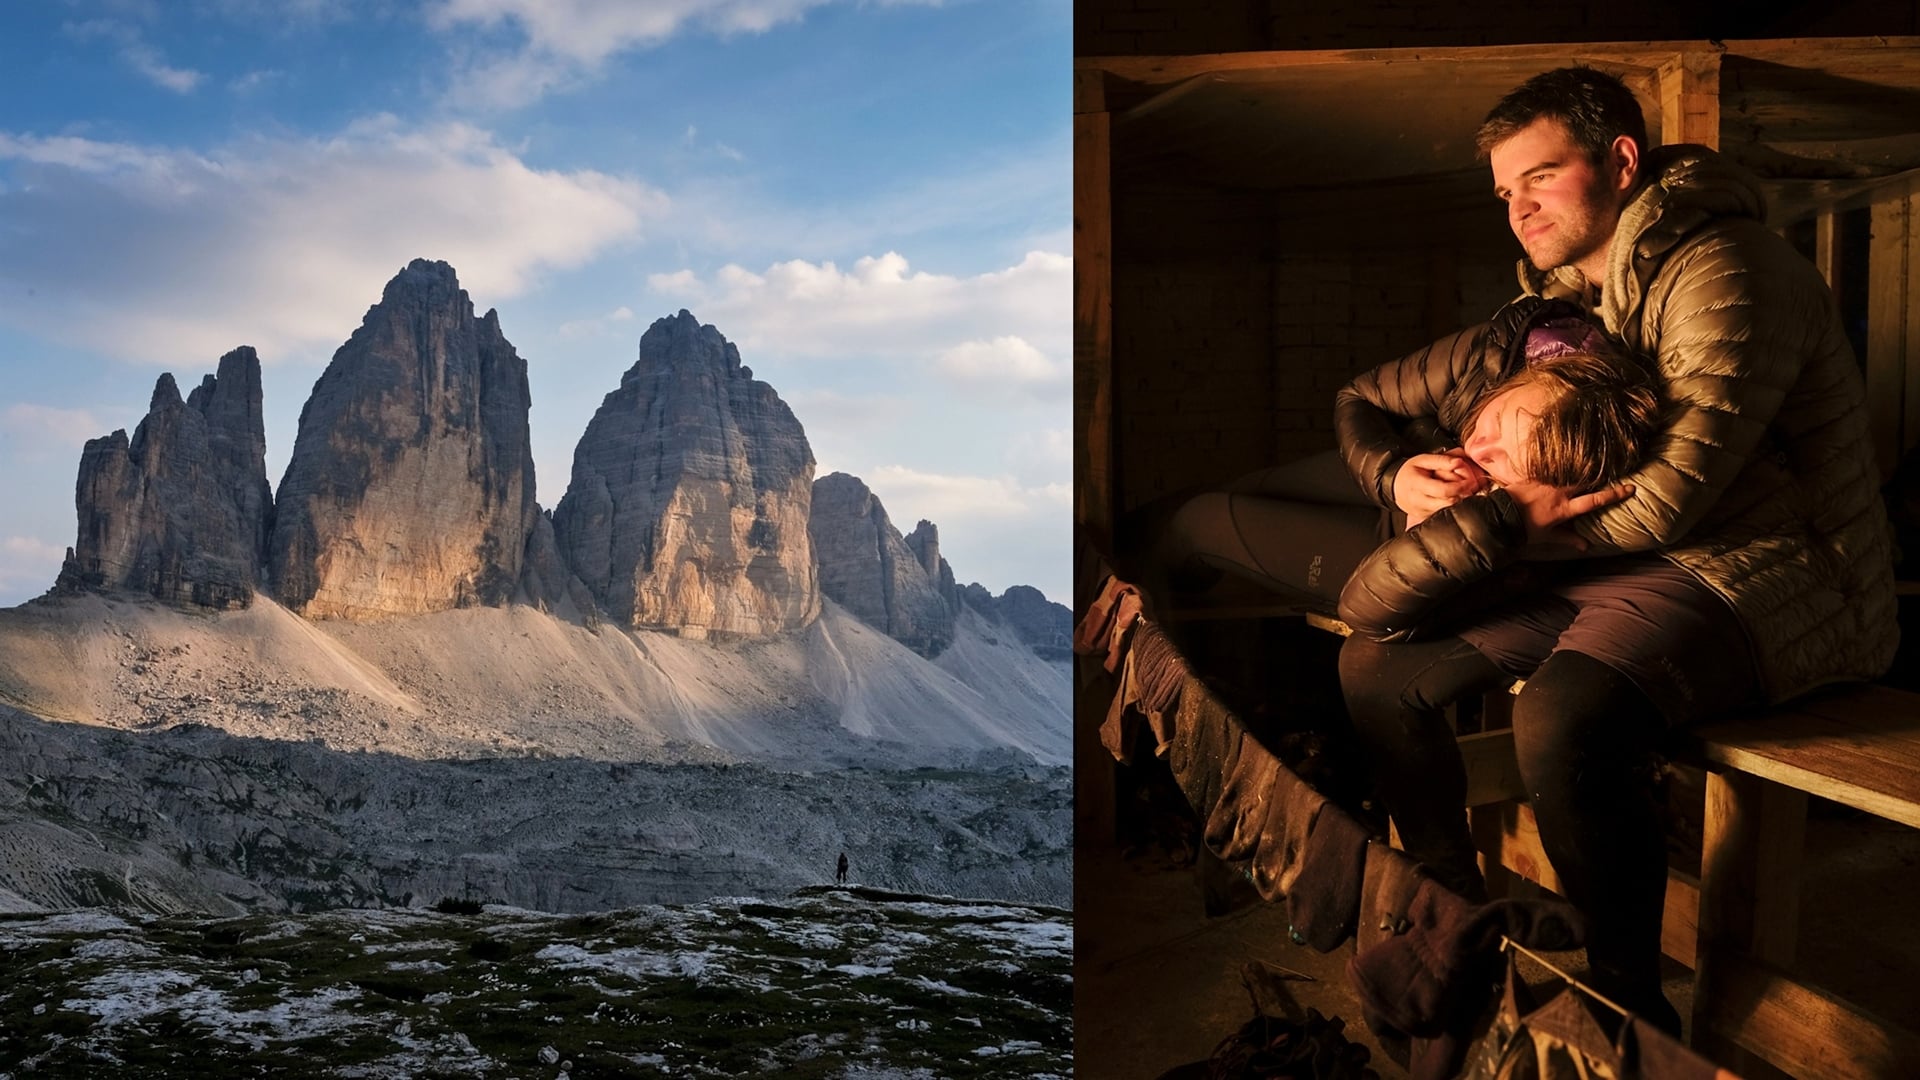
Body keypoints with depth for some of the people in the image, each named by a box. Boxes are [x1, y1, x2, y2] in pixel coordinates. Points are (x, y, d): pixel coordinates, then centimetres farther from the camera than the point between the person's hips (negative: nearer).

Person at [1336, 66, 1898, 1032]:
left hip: (1758, 569, -8)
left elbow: (1669, 499, -24)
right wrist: (1400, 475, -6)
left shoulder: (1723, 271, -13)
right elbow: (1364, 402, 18)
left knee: (1563, 716, -36)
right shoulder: (1559, 300, 14)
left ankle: (1633, 1008, -12)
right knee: (1377, 663, 0)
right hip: (1604, 569, 9)